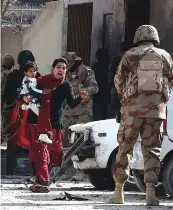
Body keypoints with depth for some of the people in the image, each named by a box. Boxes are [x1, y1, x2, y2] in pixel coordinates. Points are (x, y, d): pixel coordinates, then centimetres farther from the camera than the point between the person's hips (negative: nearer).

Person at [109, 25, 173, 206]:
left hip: (132, 107, -1)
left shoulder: (130, 55, 1)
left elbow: (118, 81, 8)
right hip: (156, 108, 1)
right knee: (152, 150, 5)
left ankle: (119, 191, 11)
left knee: (124, 148, 8)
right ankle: (150, 191, -8)